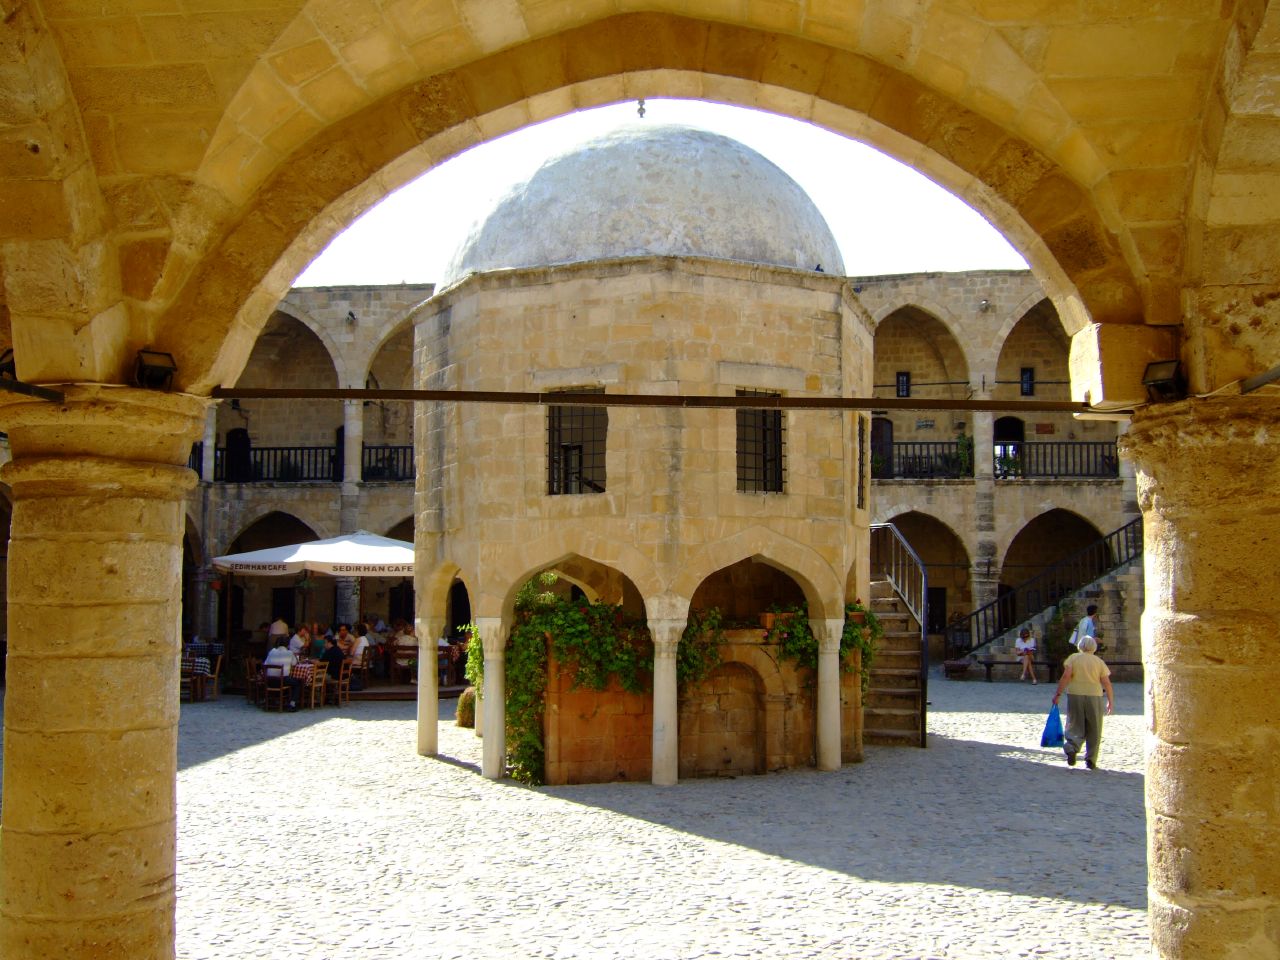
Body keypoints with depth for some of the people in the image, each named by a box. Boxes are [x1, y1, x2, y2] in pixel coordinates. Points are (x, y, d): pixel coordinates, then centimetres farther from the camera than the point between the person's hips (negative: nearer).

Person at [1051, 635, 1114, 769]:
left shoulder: (1073, 658, 1)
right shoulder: (1099, 661, 4)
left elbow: (1066, 676, -9)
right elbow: (1106, 683, 0)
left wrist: (1058, 693, -6)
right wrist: (1111, 701, 9)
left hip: (1075, 695, 0)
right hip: (1094, 697, 0)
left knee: (1075, 726, 8)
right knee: (1093, 731, 11)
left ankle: (1071, 748, -18)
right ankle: (1091, 760, 10)